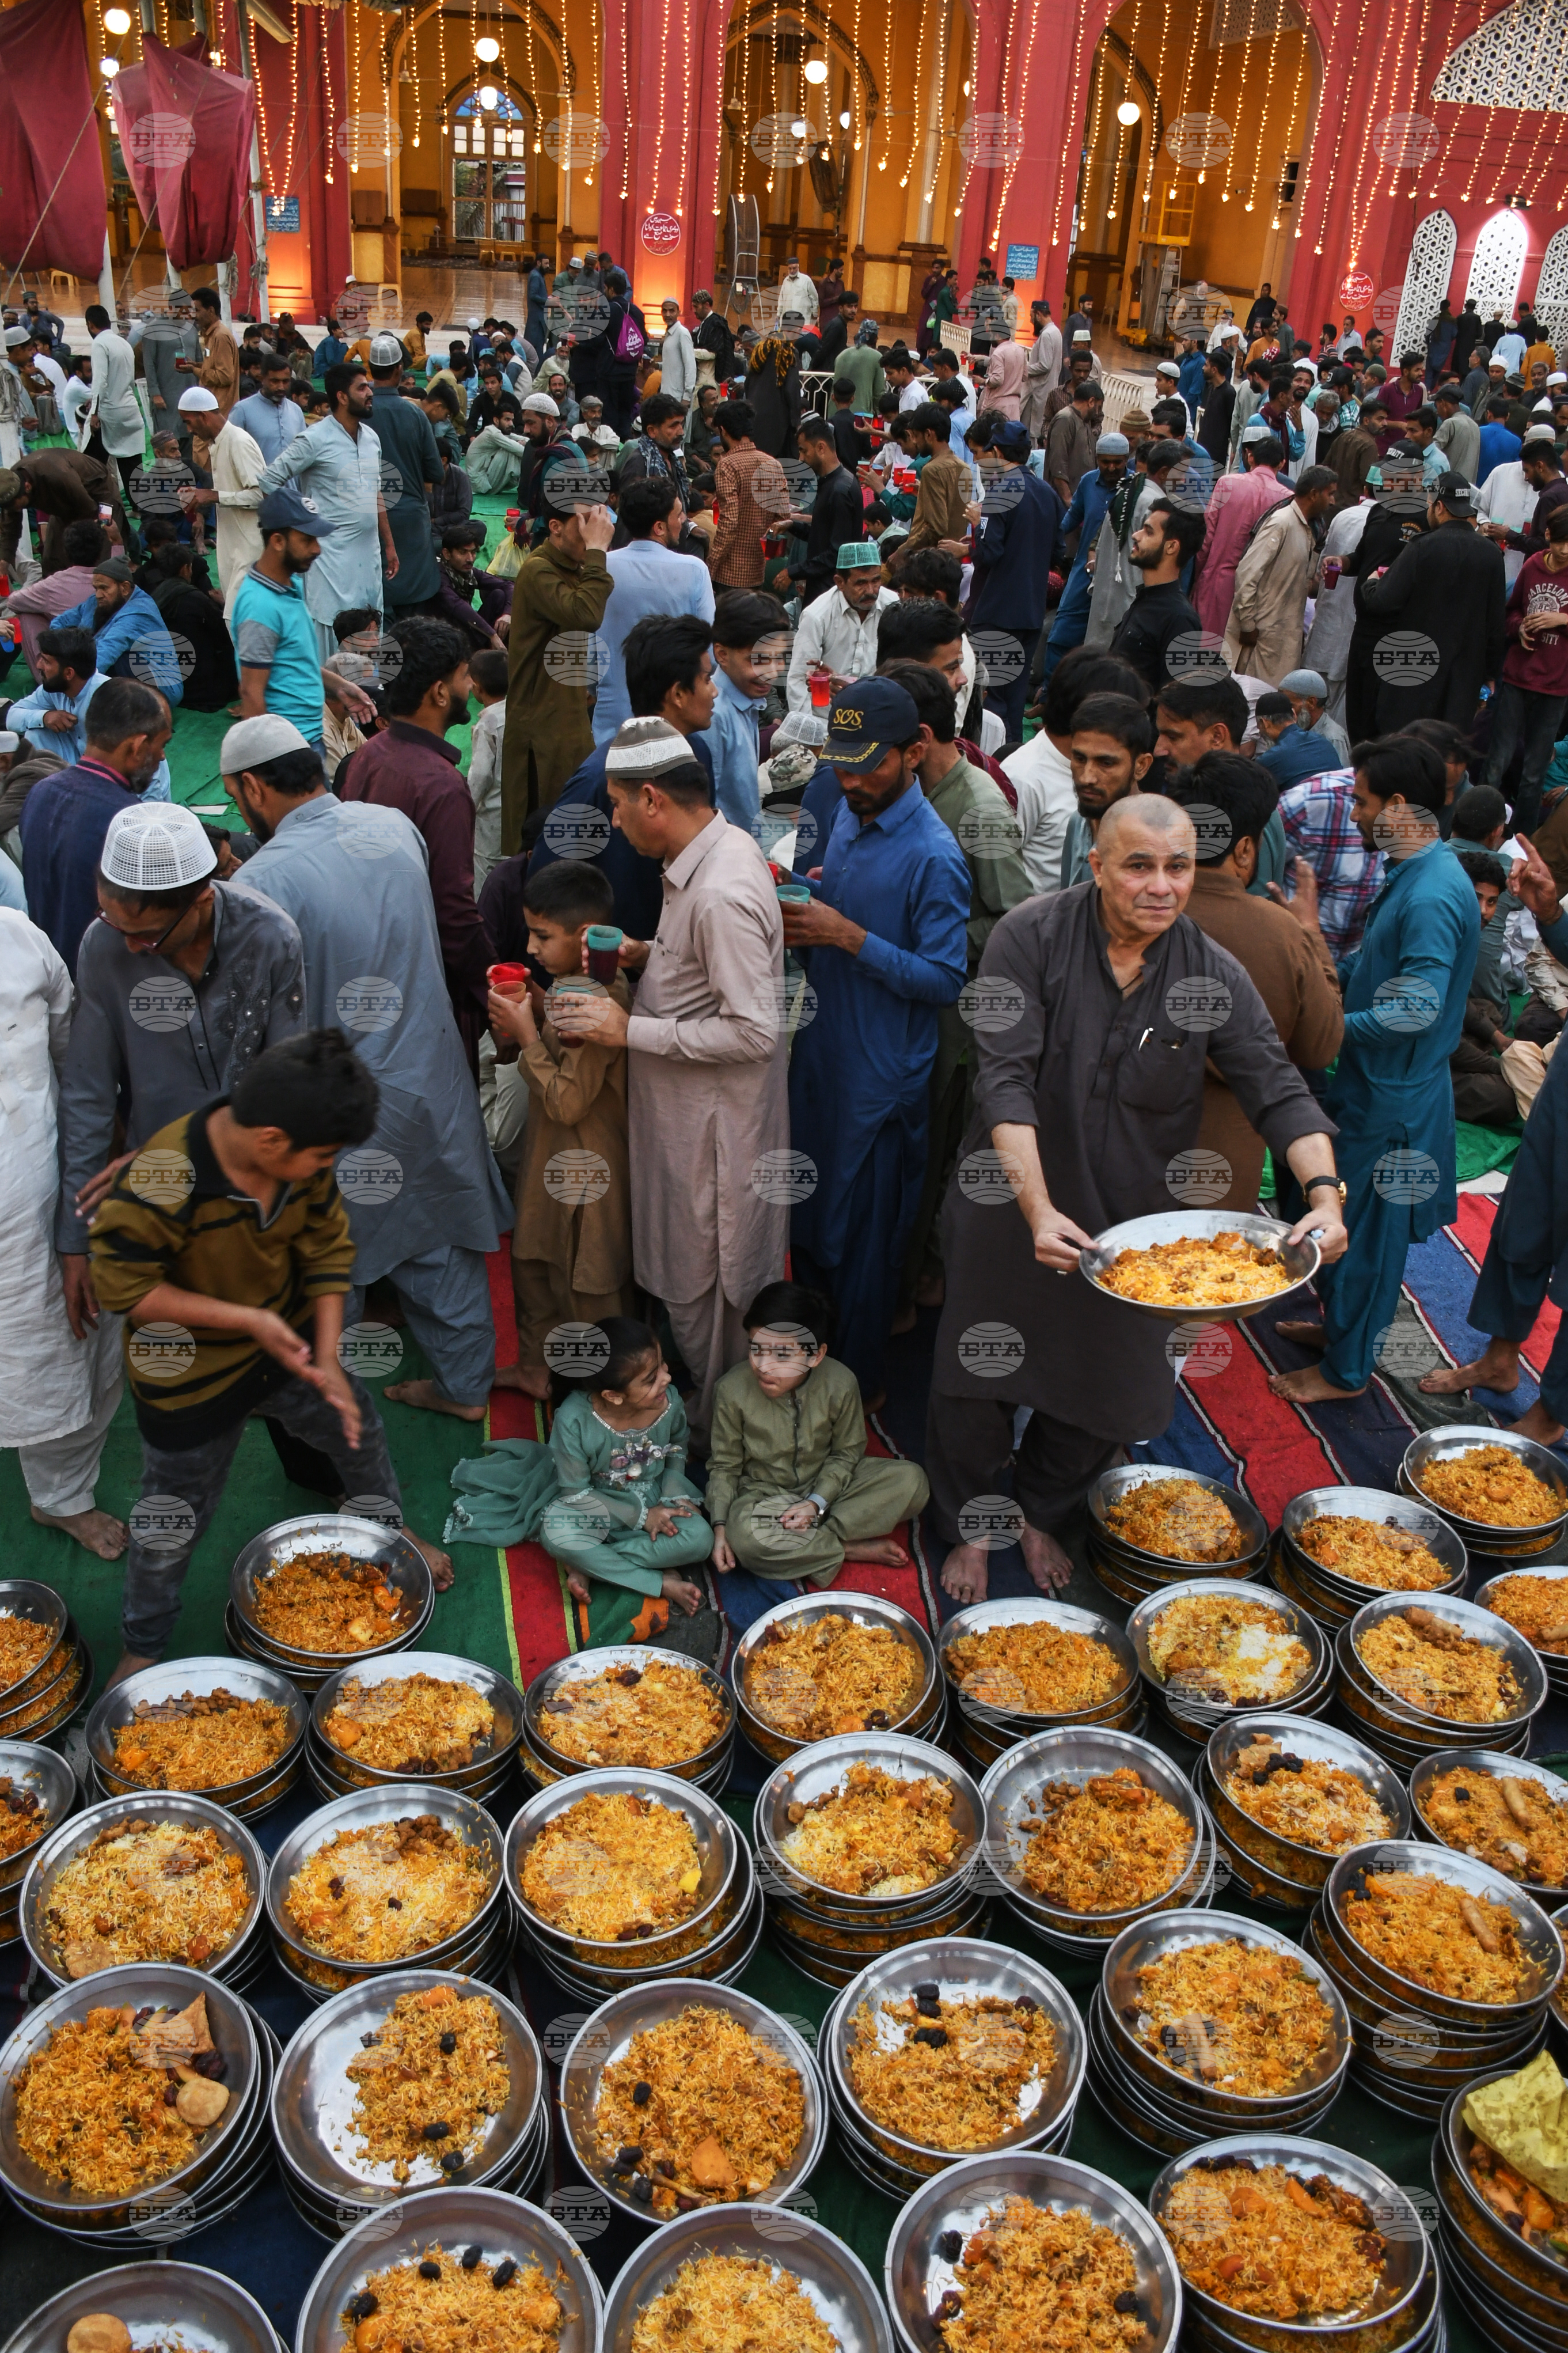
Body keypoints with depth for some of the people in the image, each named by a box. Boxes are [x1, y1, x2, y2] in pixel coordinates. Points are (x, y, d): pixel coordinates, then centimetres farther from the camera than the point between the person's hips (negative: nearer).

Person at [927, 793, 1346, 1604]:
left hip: (1131, 1219, 3)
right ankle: (968, 1529, 38)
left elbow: (1279, 1092, -10)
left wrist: (1324, 1191, -28)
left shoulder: (1214, 975, -9)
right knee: (979, 1383, 11)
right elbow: (1006, 1080, -23)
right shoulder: (1033, 937, -18)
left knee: (1106, 1389, 15)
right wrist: (1039, 1210, -34)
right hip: (1012, 1209, -2)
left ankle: (1039, 1512, 45)